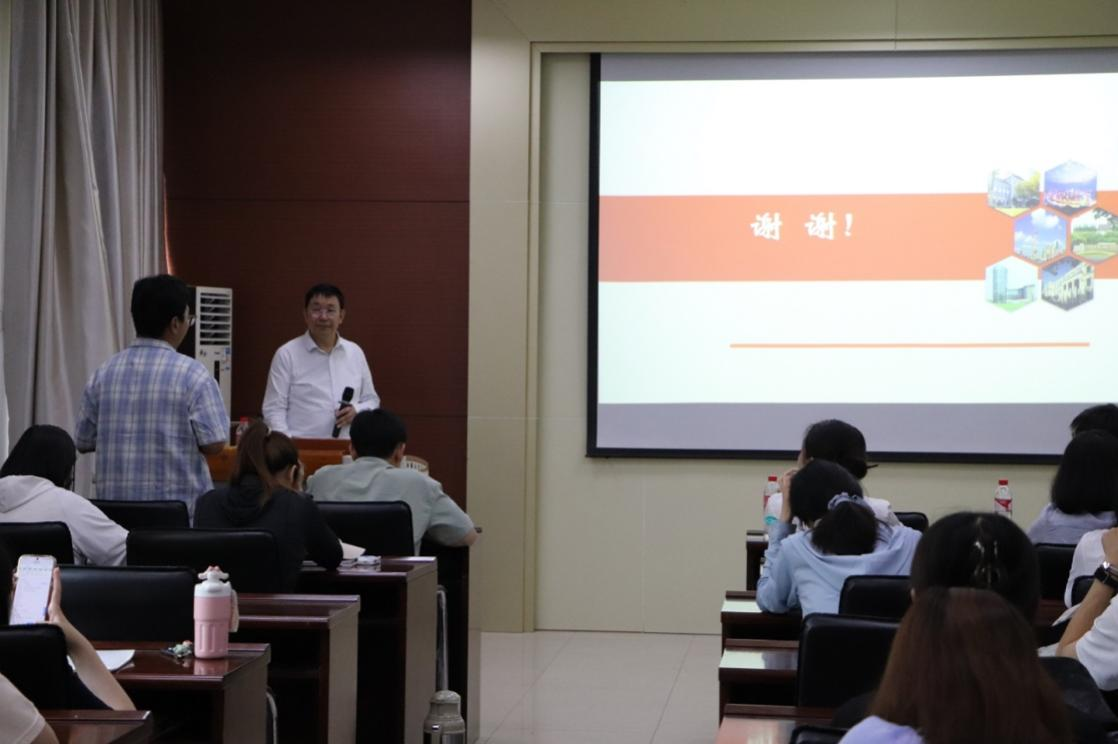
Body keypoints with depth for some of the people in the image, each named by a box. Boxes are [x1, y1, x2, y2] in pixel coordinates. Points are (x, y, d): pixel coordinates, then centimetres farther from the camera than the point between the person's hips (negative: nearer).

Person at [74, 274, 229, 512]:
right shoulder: (191, 373, -9)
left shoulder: (104, 373, 3)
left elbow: (83, 442, 9)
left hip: (115, 502, 4)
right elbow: (214, 444, -11)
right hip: (178, 507, -4)